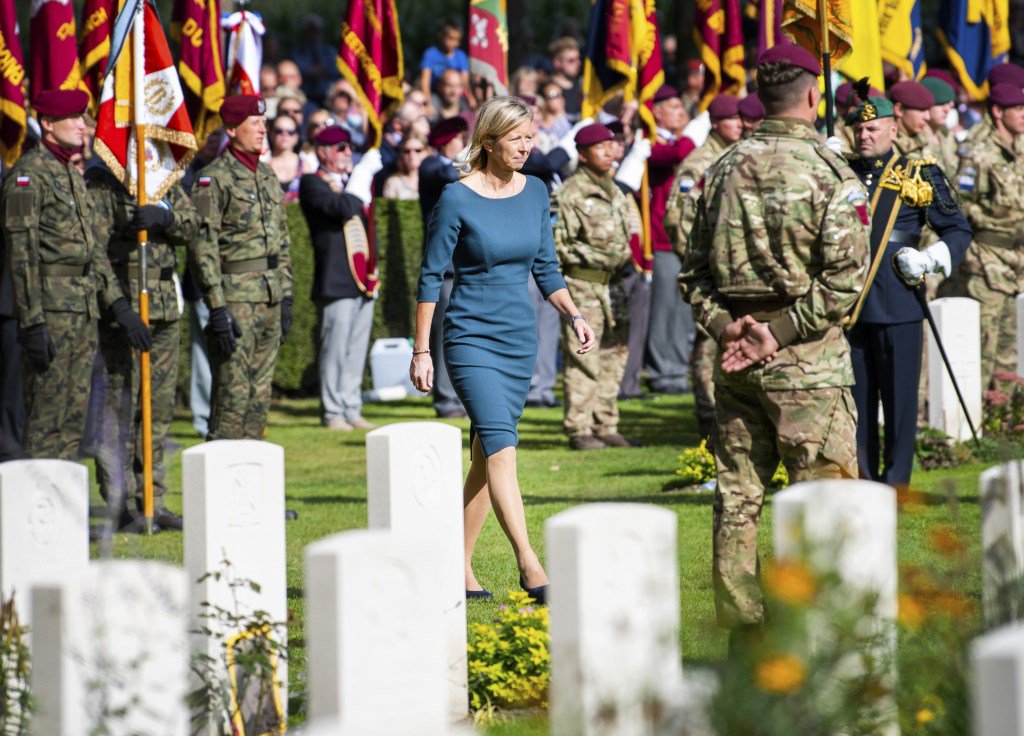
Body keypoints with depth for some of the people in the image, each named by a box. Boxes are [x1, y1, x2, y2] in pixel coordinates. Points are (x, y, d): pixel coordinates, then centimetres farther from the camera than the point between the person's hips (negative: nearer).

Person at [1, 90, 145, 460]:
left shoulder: (74, 176, 17)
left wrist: (120, 306, 14)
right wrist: (33, 324, -21)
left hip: (84, 310, 9)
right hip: (50, 311, -9)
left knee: (74, 418, 11)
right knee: (46, 419, -7)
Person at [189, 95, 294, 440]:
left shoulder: (268, 177, 14)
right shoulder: (214, 180, -10)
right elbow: (203, 248, -14)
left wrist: (286, 296, 16)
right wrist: (217, 308, -19)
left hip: (269, 300, 8)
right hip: (235, 296, -7)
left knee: (260, 395, 10)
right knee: (233, 395, -8)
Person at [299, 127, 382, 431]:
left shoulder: (349, 183, 22)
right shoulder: (312, 183, -4)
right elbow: (343, 208, -20)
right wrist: (364, 171, -13)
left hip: (363, 280, 8)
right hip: (336, 282, -8)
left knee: (357, 351, 8)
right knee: (335, 351, -6)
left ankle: (352, 409, 12)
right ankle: (333, 413, -1)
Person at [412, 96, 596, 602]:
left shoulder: (534, 193, 6)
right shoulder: (457, 199, -10)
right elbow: (431, 276, -6)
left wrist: (573, 315, -1)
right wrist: (421, 350, -7)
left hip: (519, 339, 6)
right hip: (469, 337, -6)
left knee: (486, 456, 9)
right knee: (501, 445, -18)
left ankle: (459, 567, 18)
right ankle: (529, 566, -25)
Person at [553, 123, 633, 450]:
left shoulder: (615, 193, 16)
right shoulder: (570, 194, -9)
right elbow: (559, 245, -13)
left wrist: (625, 254, 9)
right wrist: (600, 256, -16)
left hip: (612, 284, 8)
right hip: (582, 285, -8)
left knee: (613, 355, 10)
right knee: (583, 360, -7)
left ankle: (605, 425, 17)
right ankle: (578, 430, -3)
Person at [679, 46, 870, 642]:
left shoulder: (726, 169, 9)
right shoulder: (831, 173, -9)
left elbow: (695, 268, 9)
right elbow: (845, 279, -16)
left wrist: (725, 324, -2)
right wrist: (780, 334, -14)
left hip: (737, 354, 6)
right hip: (807, 361, -5)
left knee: (737, 498, 10)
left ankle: (743, 635, 13)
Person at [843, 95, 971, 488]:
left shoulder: (921, 175, 2)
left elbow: (959, 232, 5)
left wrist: (928, 260, -11)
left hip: (898, 307, -3)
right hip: (849, 305, 3)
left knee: (899, 396, 0)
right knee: (856, 396, 6)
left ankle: (896, 482, 8)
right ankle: (862, 480, 14)